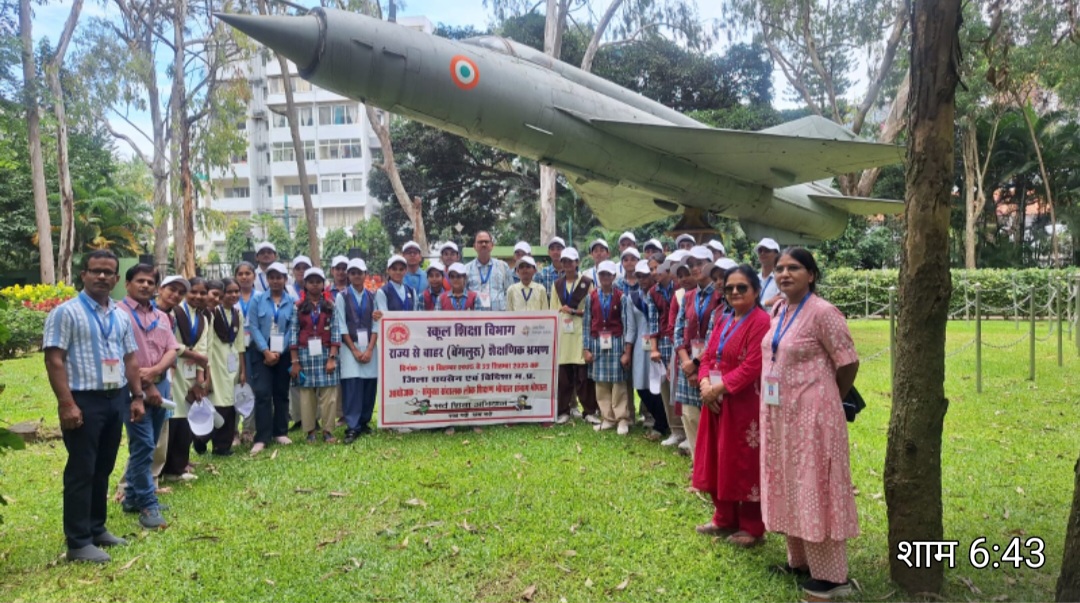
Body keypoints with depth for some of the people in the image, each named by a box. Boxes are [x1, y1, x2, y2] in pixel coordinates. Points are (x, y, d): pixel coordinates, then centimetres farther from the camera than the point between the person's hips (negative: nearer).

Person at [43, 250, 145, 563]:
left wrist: (137, 397, 10)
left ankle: (96, 529, 29)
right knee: (81, 472, 0)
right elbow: (54, 360, -13)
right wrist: (67, 403, -20)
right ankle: (78, 542, 9)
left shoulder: (120, 316, 13)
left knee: (103, 469, 16)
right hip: (84, 401, -7)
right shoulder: (66, 312, -8)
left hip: (116, 400, 7)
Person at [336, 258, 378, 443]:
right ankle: (352, 427, -5)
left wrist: (369, 349, -8)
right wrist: (355, 350, -8)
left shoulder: (372, 297, 8)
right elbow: (341, 326, -2)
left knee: (369, 387, 3)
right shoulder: (342, 297, 3)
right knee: (352, 388, -7)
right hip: (350, 347, -2)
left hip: (369, 347, 2)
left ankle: (364, 423, 16)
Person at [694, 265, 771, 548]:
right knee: (718, 462, 16)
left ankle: (752, 528, 17)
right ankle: (725, 519, 31)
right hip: (715, 402, 9)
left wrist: (720, 387, -20)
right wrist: (705, 383, -8)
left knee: (745, 465, 2)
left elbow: (752, 367, -21)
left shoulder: (760, 322, -14)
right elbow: (708, 357, 10)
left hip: (744, 404, -8)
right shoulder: (723, 321, 13)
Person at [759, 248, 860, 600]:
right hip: (780, 414, 8)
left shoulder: (822, 313, -17)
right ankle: (800, 558, 32)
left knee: (815, 489, 0)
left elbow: (848, 363, -13)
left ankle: (831, 575, 14)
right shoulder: (779, 310, 7)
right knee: (789, 485, 16)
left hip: (812, 415, -8)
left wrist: (832, 400, 1)